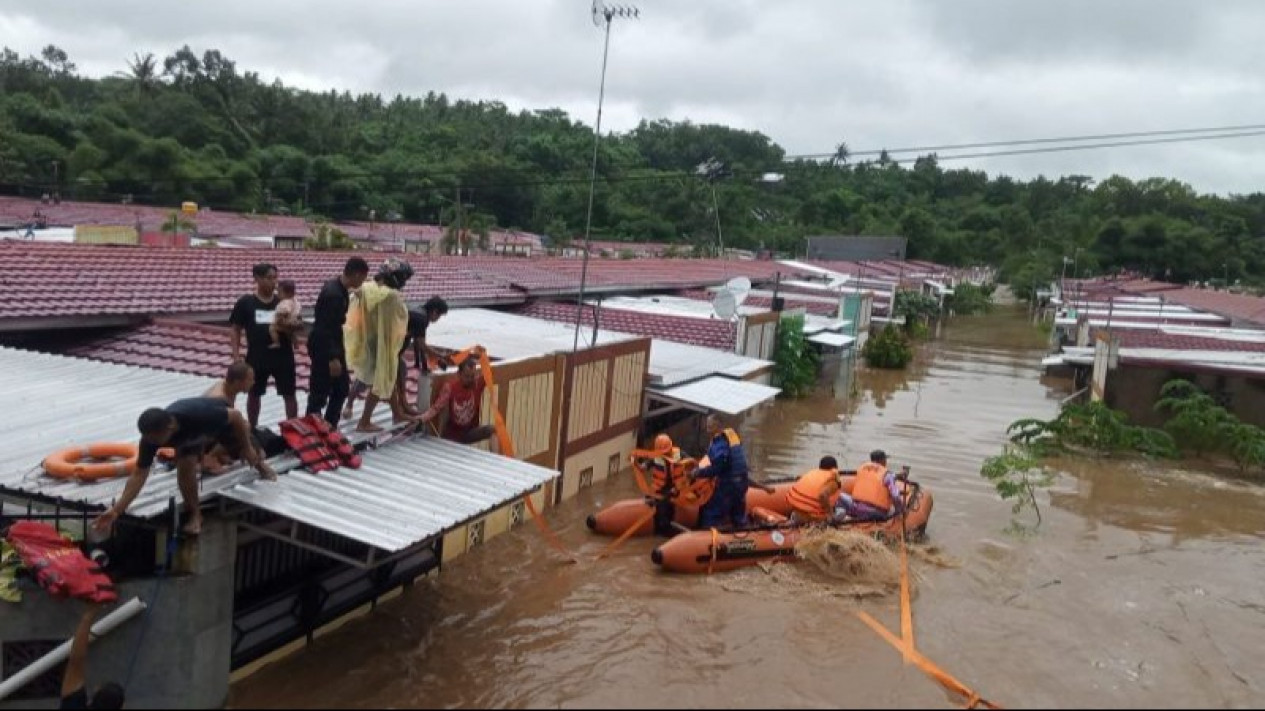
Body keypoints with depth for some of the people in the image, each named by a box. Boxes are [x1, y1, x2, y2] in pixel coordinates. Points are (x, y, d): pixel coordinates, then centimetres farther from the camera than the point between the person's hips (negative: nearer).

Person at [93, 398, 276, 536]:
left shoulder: (199, 415, -50)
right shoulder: (151, 436, -36)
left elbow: (236, 416, -32)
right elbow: (139, 475, -28)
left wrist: (248, 448, -21)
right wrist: (116, 509, -36)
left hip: (222, 420, -2)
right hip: (189, 434, 2)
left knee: (248, 453, 18)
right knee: (185, 466, -22)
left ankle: (260, 463, 57)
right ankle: (195, 514, -1)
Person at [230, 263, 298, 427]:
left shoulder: (283, 302, 2)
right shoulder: (246, 302, -4)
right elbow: (236, 330, 0)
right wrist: (236, 356, -7)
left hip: (283, 356, 1)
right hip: (256, 357, -1)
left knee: (289, 395, 5)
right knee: (254, 394, 14)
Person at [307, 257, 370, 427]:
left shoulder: (340, 289, 4)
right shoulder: (333, 293, -25)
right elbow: (325, 328, -26)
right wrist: (333, 358, -26)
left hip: (333, 345, 10)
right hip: (322, 347, -10)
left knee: (342, 388, 14)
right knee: (319, 394, 0)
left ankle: (329, 428, 23)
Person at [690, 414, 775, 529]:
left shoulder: (720, 442, -19)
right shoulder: (732, 434, 9)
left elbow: (716, 468, -23)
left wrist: (697, 473, -15)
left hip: (727, 485, -9)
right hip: (741, 482, 9)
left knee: (710, 514, -1)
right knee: (739, 517, 20)